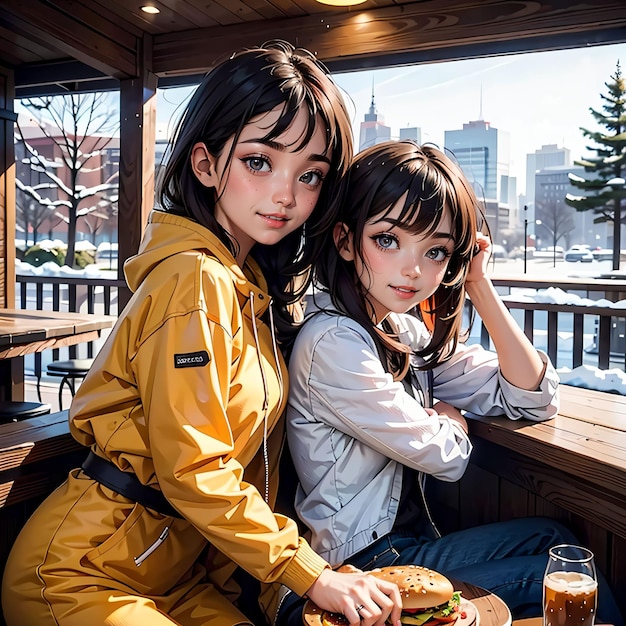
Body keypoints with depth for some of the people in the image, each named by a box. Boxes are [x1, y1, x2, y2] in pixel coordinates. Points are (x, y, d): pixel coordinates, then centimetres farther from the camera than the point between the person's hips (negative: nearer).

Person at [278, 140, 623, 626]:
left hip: (406, 541, 8)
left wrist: (479, 286, -7)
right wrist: (449, 413, 5)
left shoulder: (406, 331, 2)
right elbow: (445, 457, -17)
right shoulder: (333, 343, -24)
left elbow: (534, 400, -1)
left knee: (551, 536, 12)